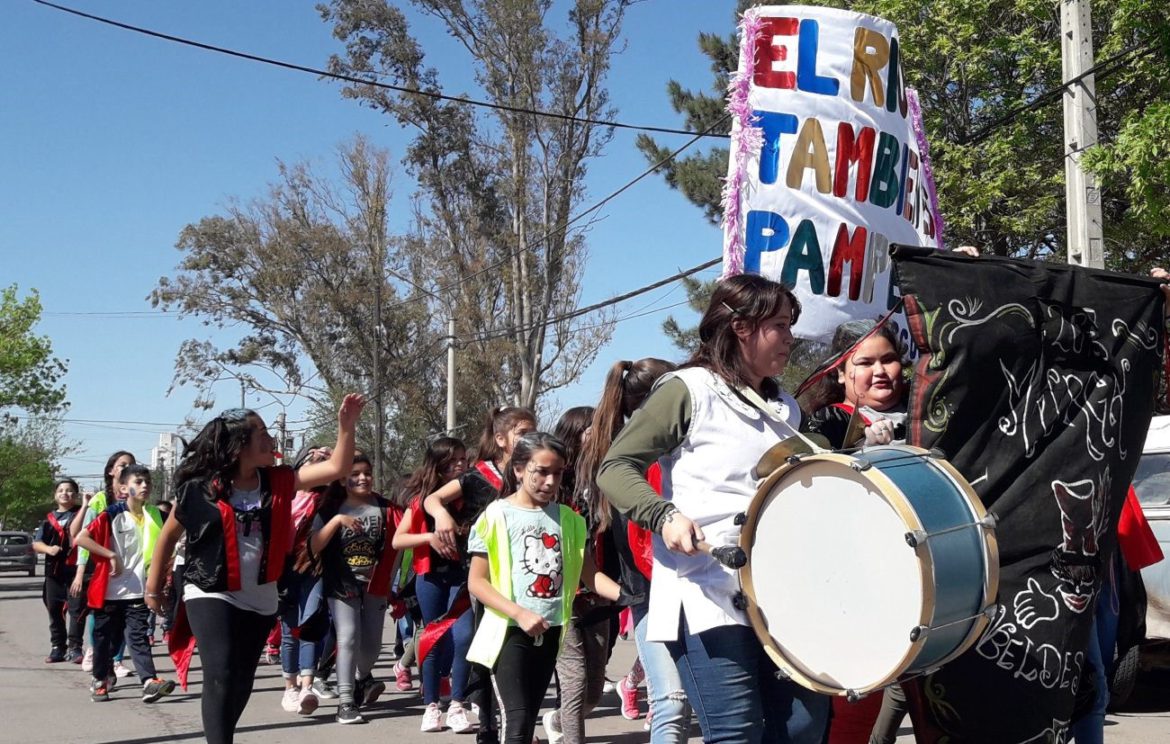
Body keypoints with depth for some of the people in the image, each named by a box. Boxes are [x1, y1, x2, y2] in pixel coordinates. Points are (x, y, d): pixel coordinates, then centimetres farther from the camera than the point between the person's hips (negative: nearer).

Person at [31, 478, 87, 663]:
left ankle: (74, 648, -6)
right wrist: (48, 548, -11)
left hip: (76, 570, -4)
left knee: (77, 609, -9)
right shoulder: (49, 519, 14)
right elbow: (36, 544, 11)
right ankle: (57, 647, 16)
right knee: (55, 611, 8)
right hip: (54, 571, 4)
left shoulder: (81, 513, 3)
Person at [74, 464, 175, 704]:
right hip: (109, 590, -2)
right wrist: (111, 555, -19)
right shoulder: (111, 516, -7)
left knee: (138, 635, -6)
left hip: (138, 591, 2)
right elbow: (81, 539, -16)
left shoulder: (153, 516, 7)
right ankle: (101, 679, 25)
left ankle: (150, 681, -17)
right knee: (104, 636, 9)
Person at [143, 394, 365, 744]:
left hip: (260, 599, 5)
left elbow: (337, 468, -5)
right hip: (211, 595, -5)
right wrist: (154, 587, 8)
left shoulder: (277, 482, 0)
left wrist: (346, 425, -16)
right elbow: (168, 535, 2)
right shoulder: (200, 489, -11)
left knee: (242, 681, 13)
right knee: (220, 676, -18)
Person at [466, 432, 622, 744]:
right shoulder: (497, 515, -5)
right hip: (510, 632, -5)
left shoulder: (568, 518, 7)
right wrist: (520, 614, -18)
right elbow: (476, 581, -7)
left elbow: (590, 575, 5)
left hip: (550, 633, 5)